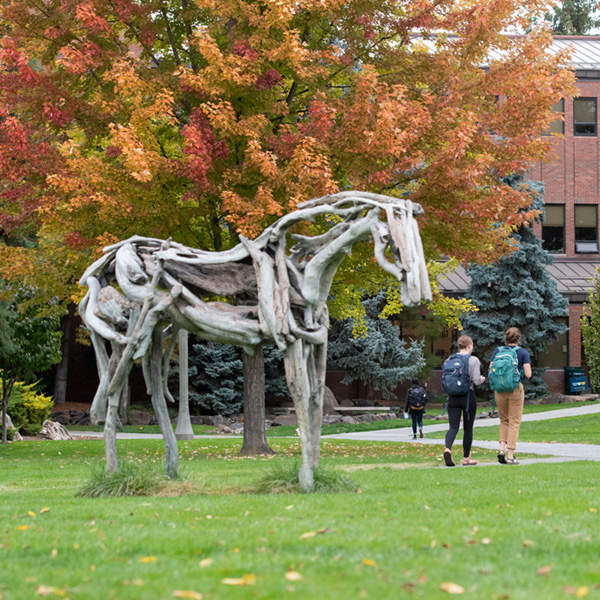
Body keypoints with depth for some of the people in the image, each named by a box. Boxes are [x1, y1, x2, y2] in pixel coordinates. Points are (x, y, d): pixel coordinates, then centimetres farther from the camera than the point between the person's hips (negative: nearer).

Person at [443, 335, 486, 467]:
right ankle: (466, 458, 15)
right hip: (468, 396, -3)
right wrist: (482, 379, 11)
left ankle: (448, 448, -29)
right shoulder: (474, 360, -6)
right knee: (468, 428, 9)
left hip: (453, 397, 3)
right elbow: (476, 380, -11)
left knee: (453, 426, -1)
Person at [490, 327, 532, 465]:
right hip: (516, 388, -3)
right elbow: (528, 374, -9)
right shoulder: (523, 352, -3)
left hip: (499, 390, 3)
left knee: (504, 420, 18)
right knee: (514, 422, 3)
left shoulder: (497, 351, 5)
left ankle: (502, 449, 0)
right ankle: (510, 456, -1)